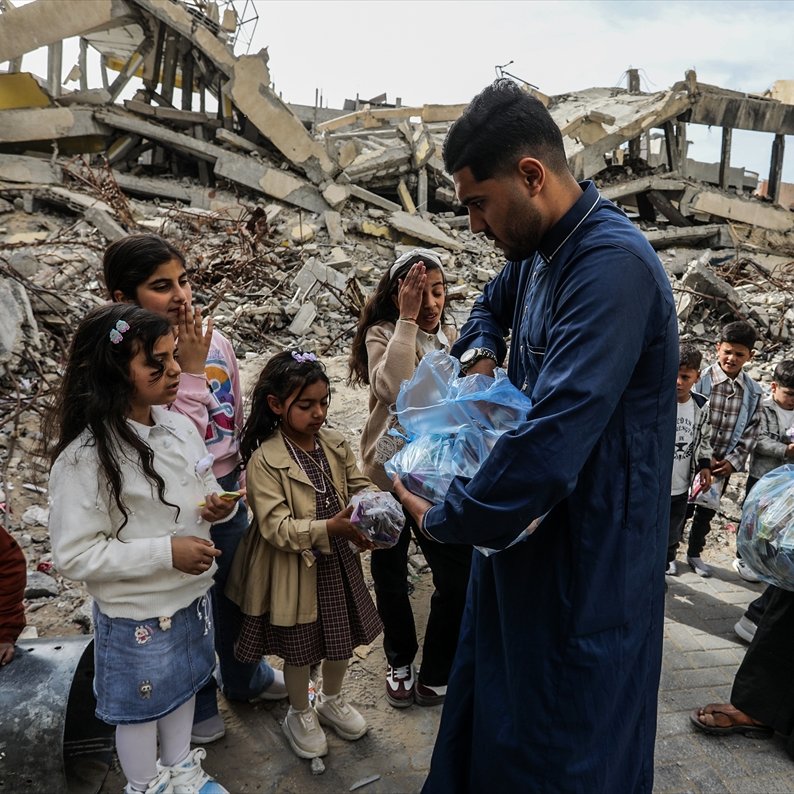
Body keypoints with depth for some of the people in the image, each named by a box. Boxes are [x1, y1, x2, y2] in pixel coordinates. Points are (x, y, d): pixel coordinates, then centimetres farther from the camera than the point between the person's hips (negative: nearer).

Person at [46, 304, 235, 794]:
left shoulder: (179, 427, -6)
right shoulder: (84, 457, -26)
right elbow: (74, 555, -23)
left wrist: (216, 506, -14)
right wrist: (166, 552, -27)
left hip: (192, 596, 6)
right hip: (136, 616, -6)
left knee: (183, 686, 26)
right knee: (140, 707, 18)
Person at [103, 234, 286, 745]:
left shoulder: (212, 339, -5)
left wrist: (248, 477, 13)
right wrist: (191, 370, -26)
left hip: (227, 489, 6)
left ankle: (244, 677, 53)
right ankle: (198, 704, 45)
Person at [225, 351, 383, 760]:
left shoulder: (335, 444, -3)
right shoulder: (264, 461, -20)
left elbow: (359, 488, 2)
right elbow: (276, 527, -24)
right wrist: (328, 529, -36)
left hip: (339, 563, 5)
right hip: (295, 571, -5)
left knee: (343, 638, 22)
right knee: (299, 649, 15)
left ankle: (331, 700, 50)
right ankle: (300, 715, 43)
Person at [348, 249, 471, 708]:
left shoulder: (454, 339, 4)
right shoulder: (382, 335, -8)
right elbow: (394, 389, -28)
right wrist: (407, 319, -25)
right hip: (389, 476, -2)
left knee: (460, 579, -2)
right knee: (391, 577, 14)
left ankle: (436, 675, 22)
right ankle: (400, 663, 39)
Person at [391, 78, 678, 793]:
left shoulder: (612, 265, -25)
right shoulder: (539, 252, 6)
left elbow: (554, 438, -32)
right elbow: (493, 303, 27)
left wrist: (447, 519, -17)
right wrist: (480, 354, 4)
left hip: (591, 559, -9)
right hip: (527, 529, 9)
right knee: (487, 717, 24)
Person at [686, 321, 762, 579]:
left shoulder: (753, 391, -1)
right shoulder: (701, 380, -15)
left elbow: (751, 430, 4)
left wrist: (733, 461, -5)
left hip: (725, 463, 4)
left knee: (707, 510, 17)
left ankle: (694, 553, 34)